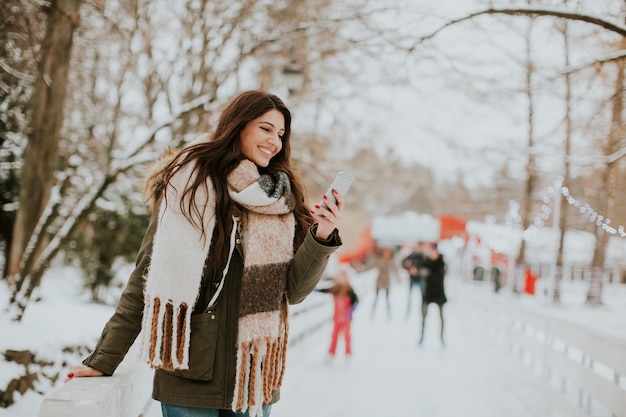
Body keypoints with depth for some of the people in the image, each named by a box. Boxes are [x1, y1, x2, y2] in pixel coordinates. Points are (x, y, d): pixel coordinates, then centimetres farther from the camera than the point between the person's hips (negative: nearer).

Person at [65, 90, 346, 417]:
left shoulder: (282, 203, 5)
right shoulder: (189, 186, -2)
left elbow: (293, 291, 3)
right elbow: (147, 276, 0)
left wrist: (321, 238, -14)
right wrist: (104, 359, -2)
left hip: (253, 380, 2)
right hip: (188, 375, -2)